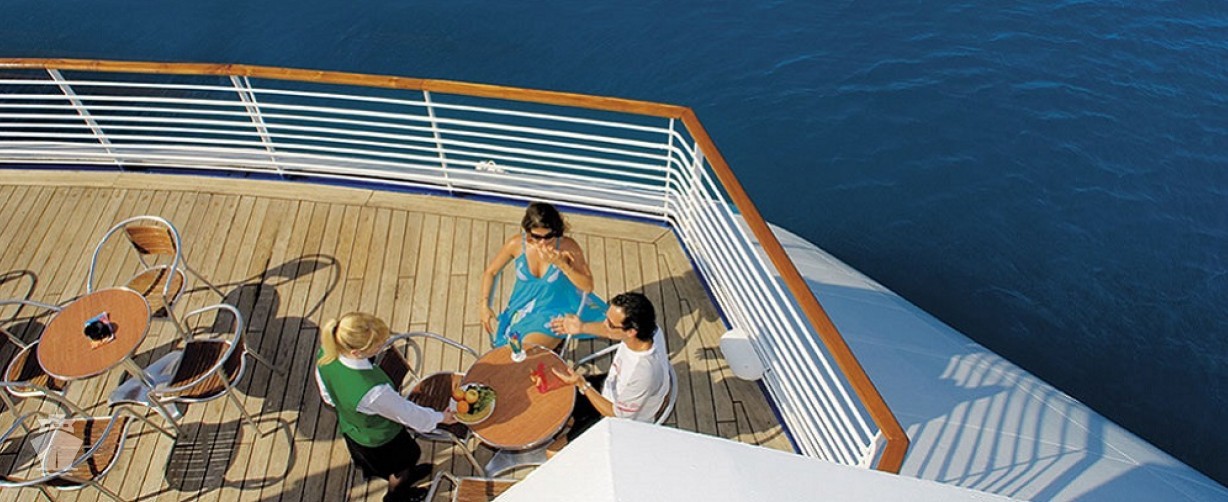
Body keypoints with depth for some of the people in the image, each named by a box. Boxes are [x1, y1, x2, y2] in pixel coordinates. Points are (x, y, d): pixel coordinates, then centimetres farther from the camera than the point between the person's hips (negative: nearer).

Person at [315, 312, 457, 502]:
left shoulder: (325, 356, -29)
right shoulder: (374, 391, -48)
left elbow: (328, 396, -6)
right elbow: (407, 413, -27)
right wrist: (440, 417, -8)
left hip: (349, 427, 5)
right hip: (380, 441, -5)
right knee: (406, 457, 30)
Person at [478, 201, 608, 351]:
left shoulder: (567, 246, -19)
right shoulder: (516, 244, -14)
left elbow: (588, 286, -17)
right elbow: (490, 272, 2)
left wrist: (561, 264, -29)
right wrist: (485, 304, -9)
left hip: (553, 312, -3)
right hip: (521, 313, 3)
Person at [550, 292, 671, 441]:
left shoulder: (644, 374, -45)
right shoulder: (645, 328, -27)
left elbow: (619, 415, -27)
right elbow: (609, 330, -1)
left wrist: (582, 385, -29)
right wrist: (582, 327, -15)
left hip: (624, 420, -6)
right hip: (612, 385, 6)